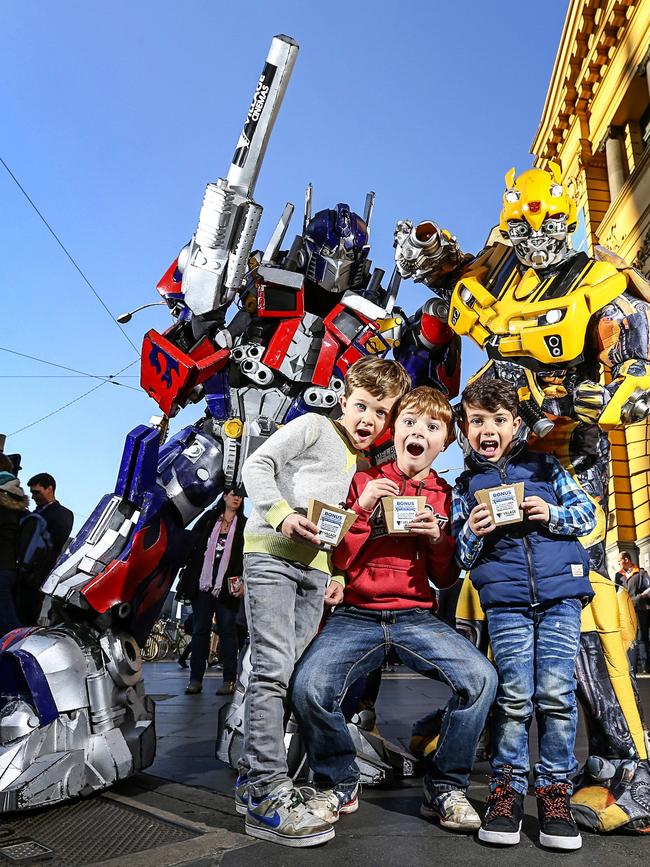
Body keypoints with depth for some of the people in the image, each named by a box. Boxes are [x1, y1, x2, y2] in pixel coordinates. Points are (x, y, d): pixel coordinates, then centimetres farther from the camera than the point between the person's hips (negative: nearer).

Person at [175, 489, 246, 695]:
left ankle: (229, 681, 8)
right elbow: (192, 543, 8)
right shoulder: (209, 518, 7)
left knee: (227, 631, 3)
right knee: (200, 630, 5)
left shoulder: (244, 525, 3)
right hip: (203, 584, 2)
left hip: (227, 587, -2)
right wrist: (188, 576, 4)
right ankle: (195, 679, 11)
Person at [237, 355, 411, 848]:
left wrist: (338, 575, 13)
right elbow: (257, 466, -7)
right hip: (271, 553, -7)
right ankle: (269, 792, -8)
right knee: (274, 668, -13)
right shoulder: (314, 427, 0)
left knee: (294, 674, 7)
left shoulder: (364, 464, 19)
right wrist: (281, 514, -21)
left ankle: (254, 779, 19)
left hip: (315, 568, 7)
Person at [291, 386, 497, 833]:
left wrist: (439, 538, -7)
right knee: (310, 687, -27)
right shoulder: (364, 481, 6)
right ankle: (339, 784, 5)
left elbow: (446, 579, 13)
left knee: (480, 677, -24)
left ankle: (446, 788, 2)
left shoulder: (446, 497, 12)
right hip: (357, 614, -1)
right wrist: (362, 508, -11)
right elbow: (338, 562, 2)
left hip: (417, 616, 2)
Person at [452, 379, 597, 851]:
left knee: (556, 692, -3)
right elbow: (460, 556, 10)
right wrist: (472, 533, -11)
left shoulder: (545, 466, 12)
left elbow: (588, 512, 10)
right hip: (505, 600, 0)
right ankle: (507, 791, 13)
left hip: (561, 591, 0)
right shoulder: (466, 485, 12)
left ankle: (555, 791, 13)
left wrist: (552, 514, -9)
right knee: (515, 696, -3)